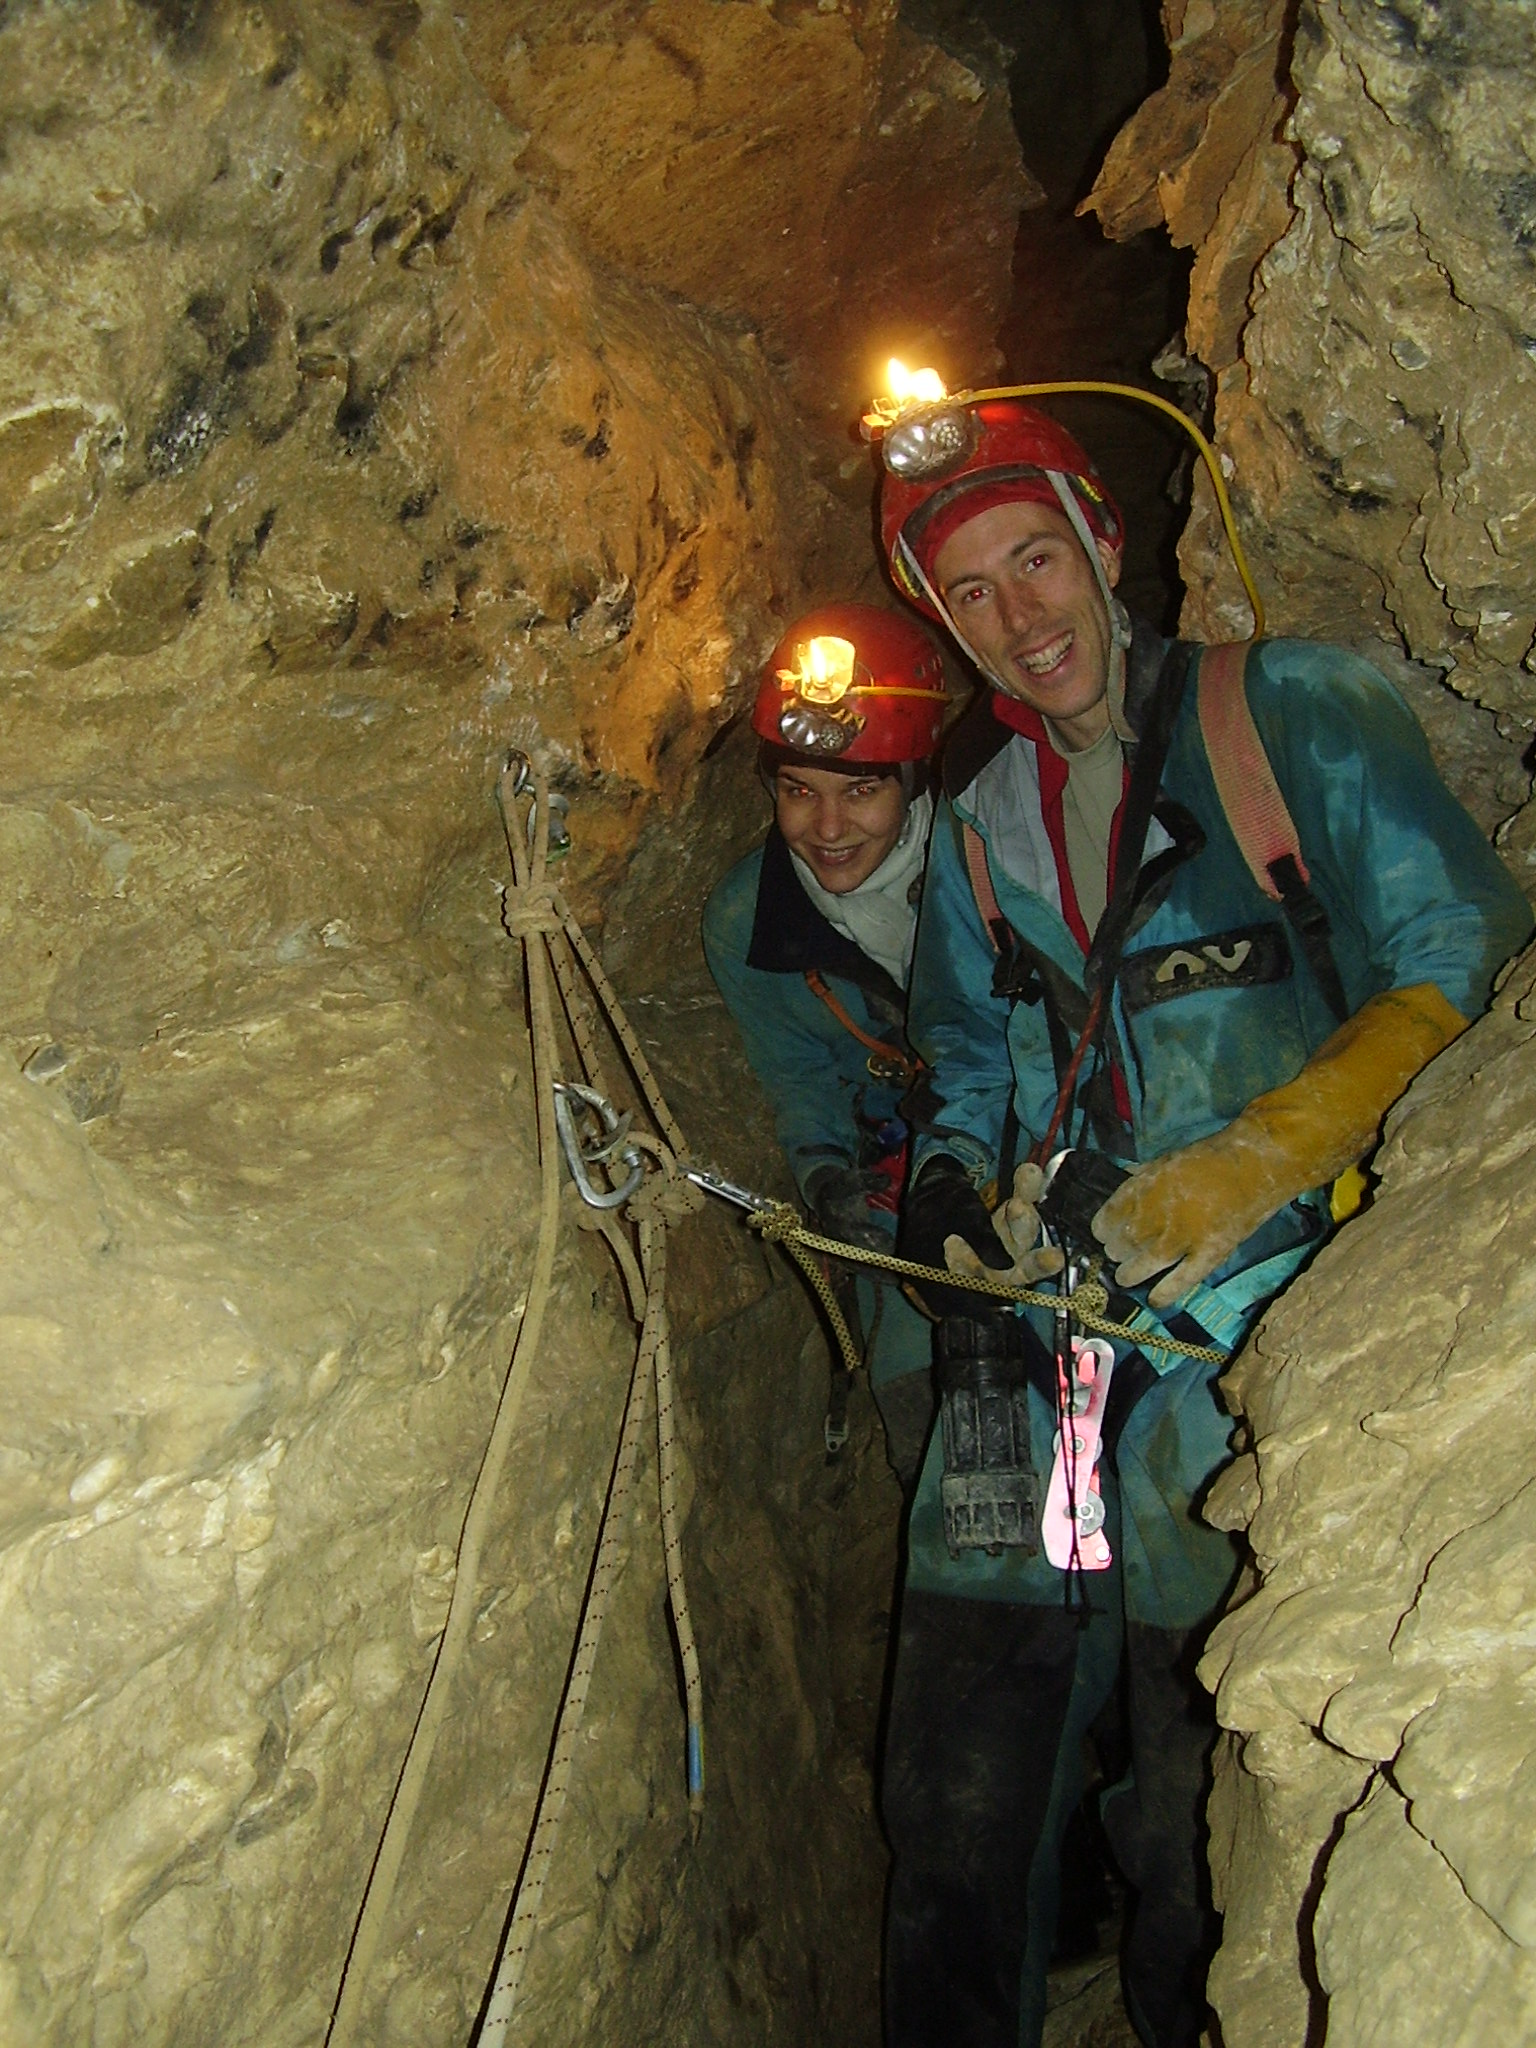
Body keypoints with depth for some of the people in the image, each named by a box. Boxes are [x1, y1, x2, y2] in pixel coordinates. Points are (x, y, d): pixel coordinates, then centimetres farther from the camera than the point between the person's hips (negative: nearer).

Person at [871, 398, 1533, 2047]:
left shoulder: (1296, 711, 2)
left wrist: (1249, 1166, -16)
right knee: (954, 1818, 9)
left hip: (1254, 1334, -4)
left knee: (1207, 1849, -1)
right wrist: (952, 1193, 3)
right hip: (1031, 1349, 5)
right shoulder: (978, 818, 17)